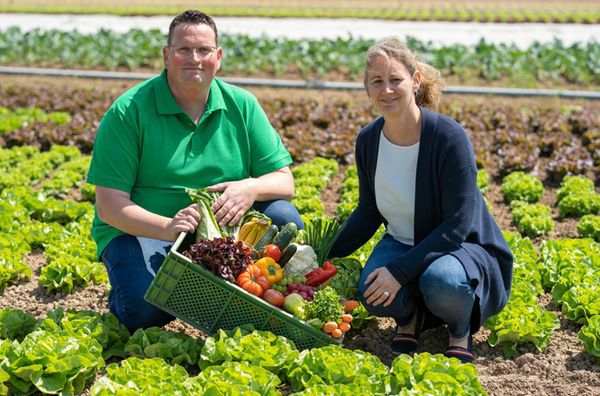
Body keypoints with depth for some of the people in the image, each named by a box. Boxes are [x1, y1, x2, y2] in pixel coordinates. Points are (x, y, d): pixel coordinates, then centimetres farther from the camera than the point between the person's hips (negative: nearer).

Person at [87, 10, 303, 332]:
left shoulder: (242, 106, 0)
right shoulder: (129, 111, -11)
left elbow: (284, 182, -1)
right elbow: (109, 206, -15)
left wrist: (251, 188, -25)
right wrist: (167, 228, -33)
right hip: (141, 231, -4)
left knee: (285, 219, -19)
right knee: (144, 310, -32)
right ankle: (122, 297, 6)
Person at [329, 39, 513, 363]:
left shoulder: (449, 137, -23)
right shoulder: (368, 140, -5)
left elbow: (457, 225, -24)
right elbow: (369, 212, 8)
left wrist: (400, 271, -30)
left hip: (462, 247, -4)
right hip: (402, 243, 4)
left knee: (441, 281, -39)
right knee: (374, 294, -29)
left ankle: (461, 331, -2)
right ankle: (409, 316, 8)